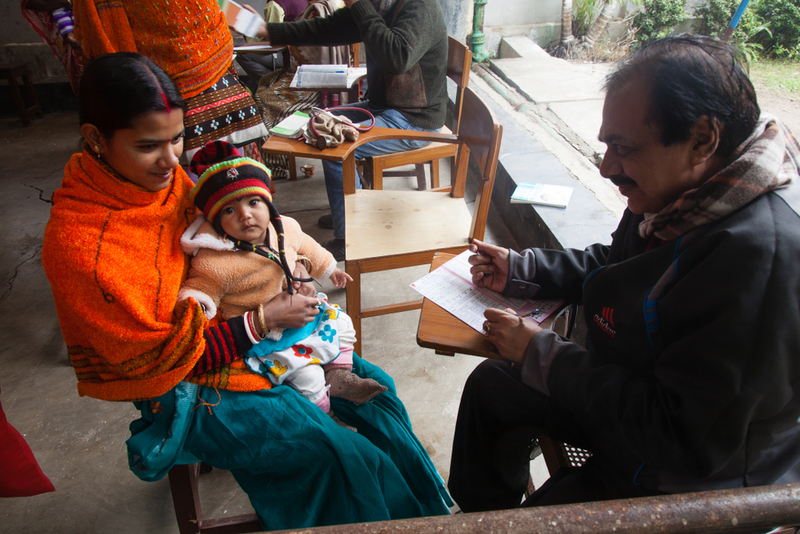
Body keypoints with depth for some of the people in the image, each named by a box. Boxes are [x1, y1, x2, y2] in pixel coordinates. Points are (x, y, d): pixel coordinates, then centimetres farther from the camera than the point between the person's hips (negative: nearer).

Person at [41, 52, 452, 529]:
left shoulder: (164, 175, -8)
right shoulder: (78, 246, -28)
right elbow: (156, 356, -21)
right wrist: (263, 320, -20)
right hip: (184, 386, -7)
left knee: (373, 385, 7)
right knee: (334, 451, -16)